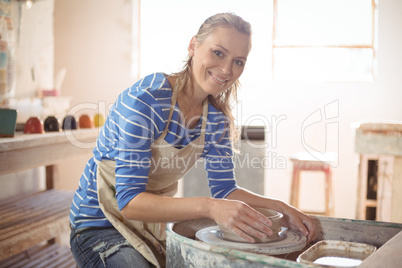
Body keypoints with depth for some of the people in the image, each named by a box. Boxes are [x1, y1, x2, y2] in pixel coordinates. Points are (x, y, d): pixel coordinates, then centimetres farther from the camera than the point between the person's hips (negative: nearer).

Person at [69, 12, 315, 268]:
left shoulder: (217, 118, -3)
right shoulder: (144, 99, -26)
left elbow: (224, 189, 3)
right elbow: (129, 202, -30)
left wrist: (280, 207, -12)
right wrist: (210, 207, -41)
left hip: (156, 226, 6)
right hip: (102, 228, -6)